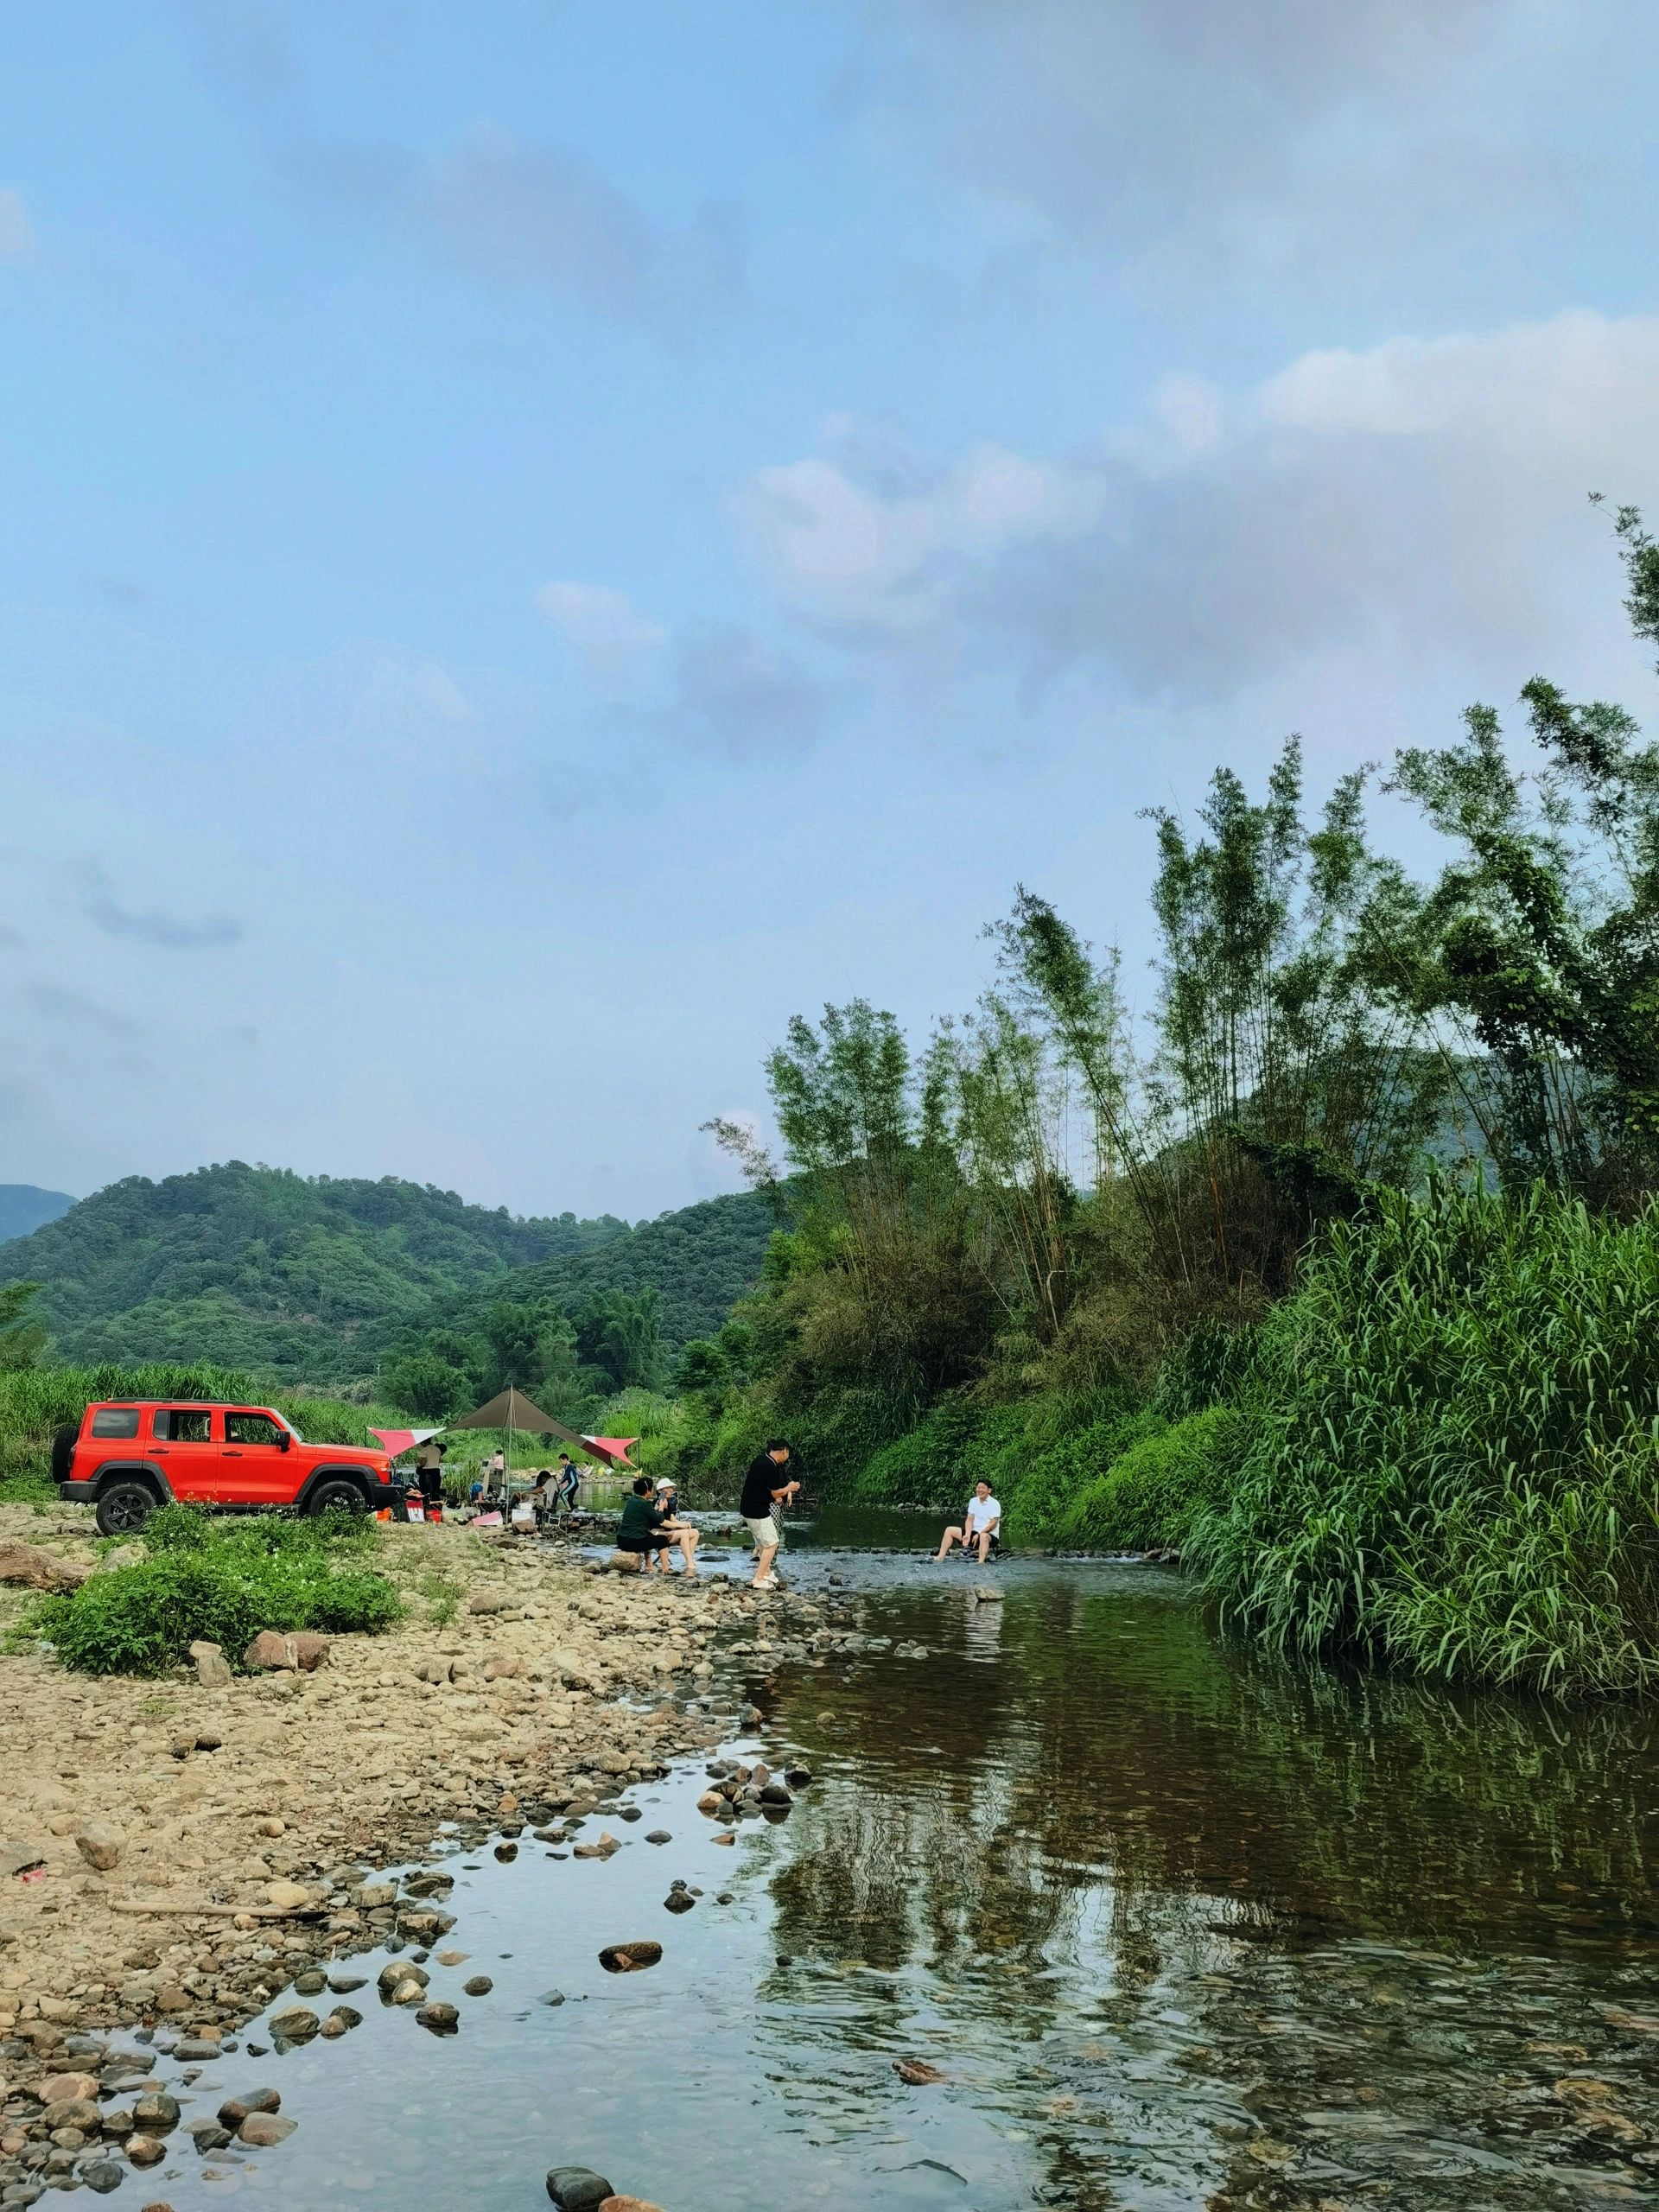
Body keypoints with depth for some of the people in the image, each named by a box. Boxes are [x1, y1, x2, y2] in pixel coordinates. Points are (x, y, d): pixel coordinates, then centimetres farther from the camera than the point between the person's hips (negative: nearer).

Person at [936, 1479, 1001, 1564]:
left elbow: (993, 1524, -16)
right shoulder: (973, 1501, 9)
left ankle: (981, 1563, -54)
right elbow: (969, 1519, 3)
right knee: (949, 1530, 1)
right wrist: (967, 1535, -14)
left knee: (984, 1536, -42)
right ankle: (940, 1557, -6)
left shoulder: (994, 1504, -9)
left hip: (990, 1535, -7)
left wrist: (979, 1534, -22)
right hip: (974, 1532, 7)